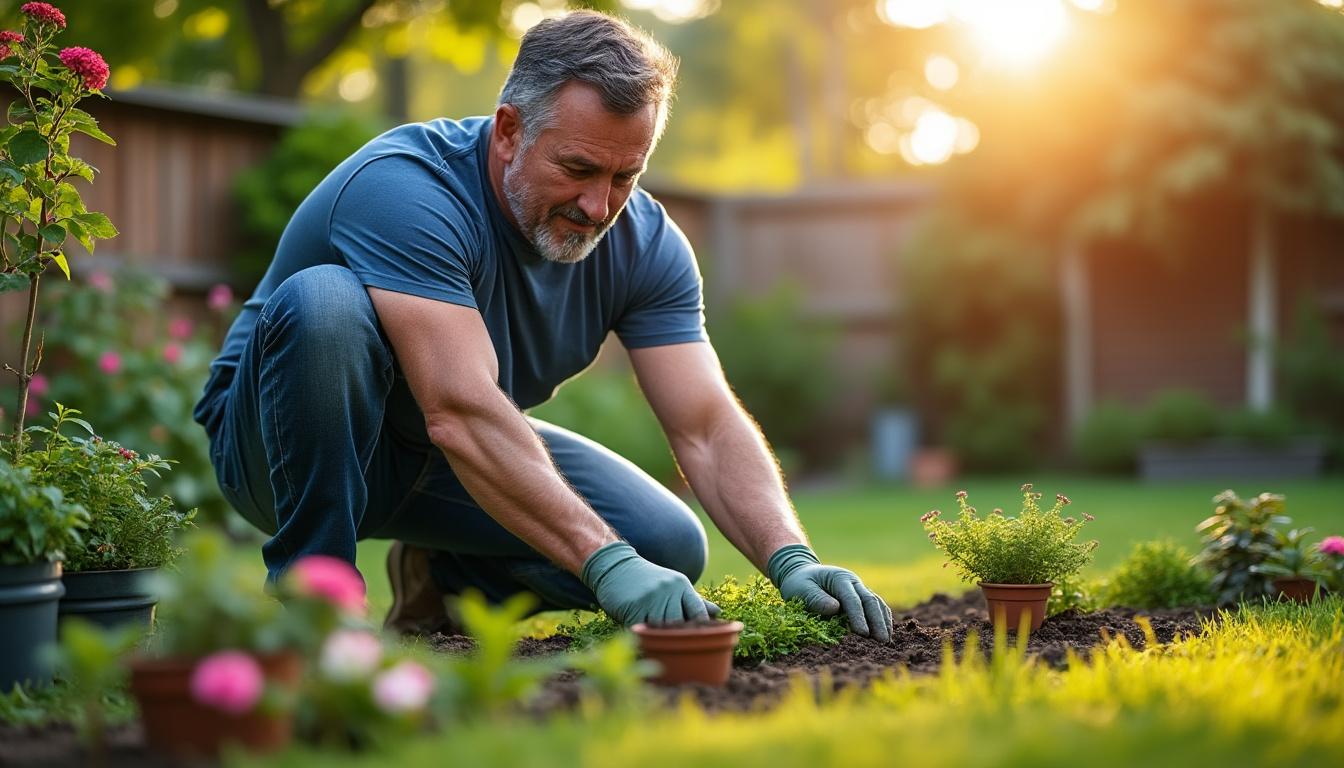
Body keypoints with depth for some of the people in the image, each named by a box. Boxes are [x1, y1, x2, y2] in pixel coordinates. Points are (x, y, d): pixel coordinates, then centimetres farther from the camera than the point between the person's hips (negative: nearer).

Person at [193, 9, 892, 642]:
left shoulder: (645, 242, -11)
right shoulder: (407, 190, -31)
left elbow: (707, 429, -17)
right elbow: (462, 415, -42)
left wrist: (791, 561, -35)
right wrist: (607, 563, -51)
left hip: (456, 465, 6)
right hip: (286, 444, -5)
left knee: (668, 546, -15)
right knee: (322, 302, -37)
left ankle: (441, 581, 10)